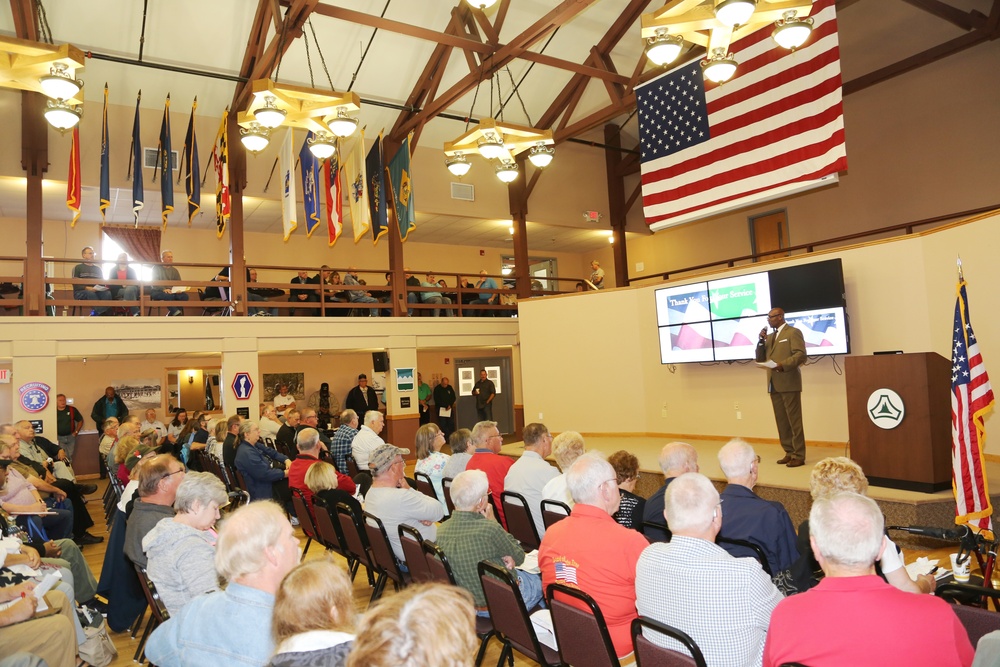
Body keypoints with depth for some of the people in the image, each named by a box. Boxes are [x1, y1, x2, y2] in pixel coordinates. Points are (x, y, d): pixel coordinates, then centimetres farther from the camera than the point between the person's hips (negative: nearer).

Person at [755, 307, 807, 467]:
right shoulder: (769, 336, 19)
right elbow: (760, 359, 16)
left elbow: (801, 355, -13)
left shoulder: (793, 332, -2)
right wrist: (761, 341, 2)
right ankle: (789, 452, 15)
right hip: (774, 385, 7)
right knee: (781, 421, 8)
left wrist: (783, 365, -25)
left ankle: (799, 455, -1)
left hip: (789, 383, -7)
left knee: (794, 420, -4)